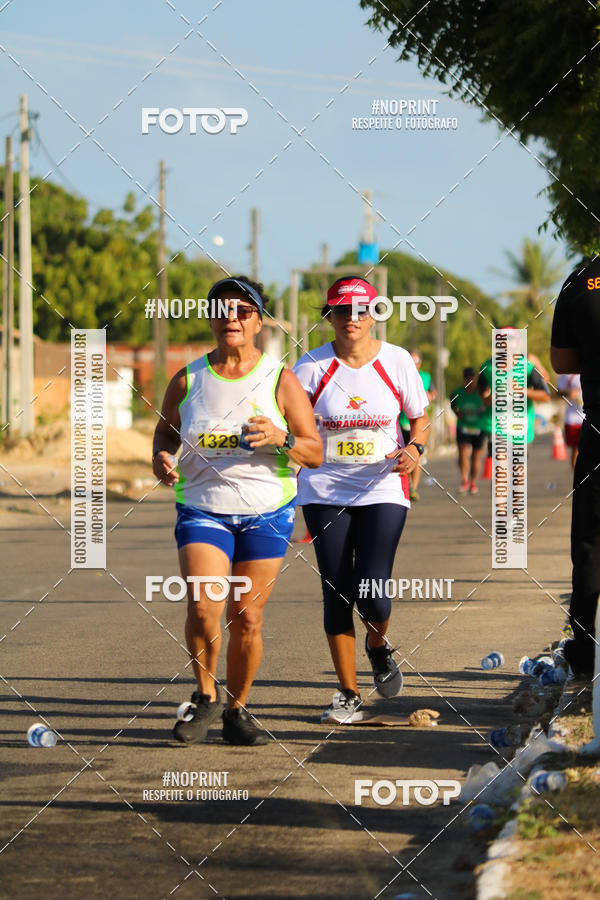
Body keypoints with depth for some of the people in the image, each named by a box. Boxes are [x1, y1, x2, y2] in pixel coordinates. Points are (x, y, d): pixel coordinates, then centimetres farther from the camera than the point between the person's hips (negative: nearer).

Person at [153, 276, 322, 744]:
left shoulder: (280, 381, -1)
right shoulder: (187, 381, 3)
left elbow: (315, 453, 0)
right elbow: (166, 432, 19)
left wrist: (281, 439, -20)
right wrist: (162, 459, -4)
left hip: (266, 513, 0)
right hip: (202, 508, 0)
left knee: (247, 619, 1)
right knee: (203, 606, -18)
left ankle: (237, 710, 19)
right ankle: (206, 696, 5)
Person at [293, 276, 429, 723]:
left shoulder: (397, 361, -2)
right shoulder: (312, 367, -3)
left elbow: (420, 418, 9)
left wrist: (414, 449, -11)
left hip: (383, 489, -1)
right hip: (325, 490, 1)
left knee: (371, 594, -12)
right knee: (336, 594, 0)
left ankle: (378, 646, 24)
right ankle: (349, 694, 13)